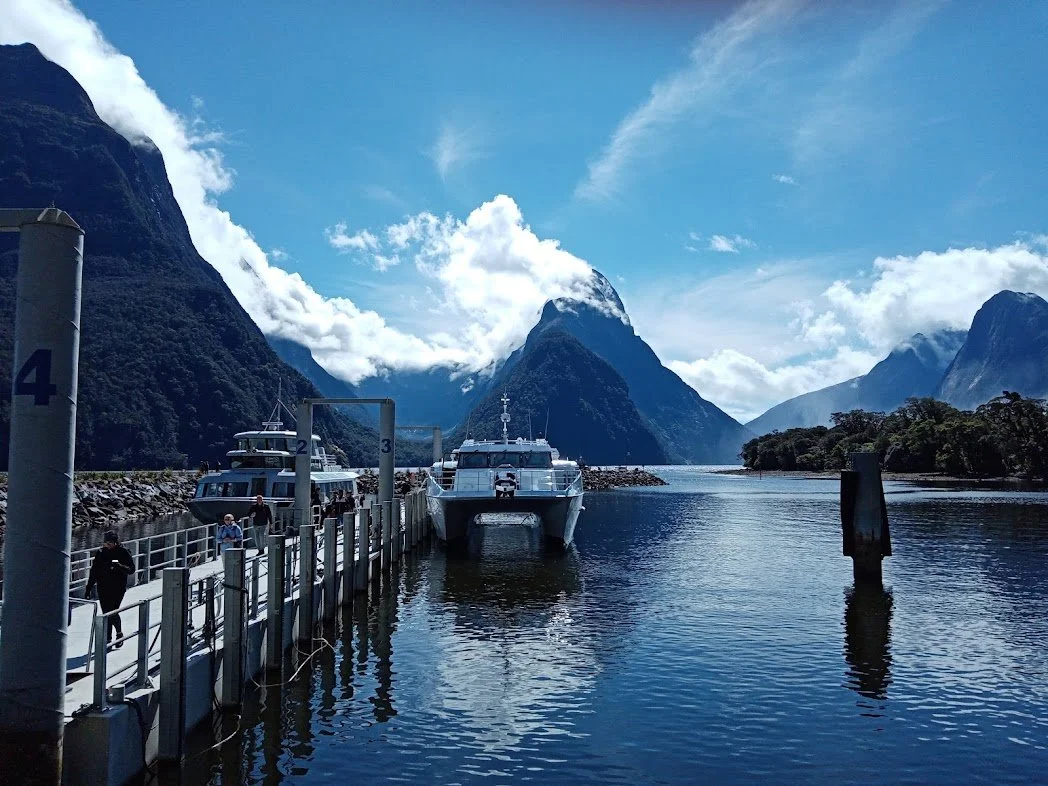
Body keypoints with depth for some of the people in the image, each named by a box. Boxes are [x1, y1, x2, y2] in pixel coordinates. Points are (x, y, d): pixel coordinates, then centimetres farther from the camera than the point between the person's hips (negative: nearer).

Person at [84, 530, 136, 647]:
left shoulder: (124, 553, -6)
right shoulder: (100, 553, 4)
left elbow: (131, 569, -9)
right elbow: (94, 572, 10)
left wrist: (119, 566, -28)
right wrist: (89, 588, 9)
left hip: (118, 588, -4)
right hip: (103, 588, 4)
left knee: (112, 612, -11)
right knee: (106, 613, 4)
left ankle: (119, 633, 14)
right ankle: (108, 639, 15)